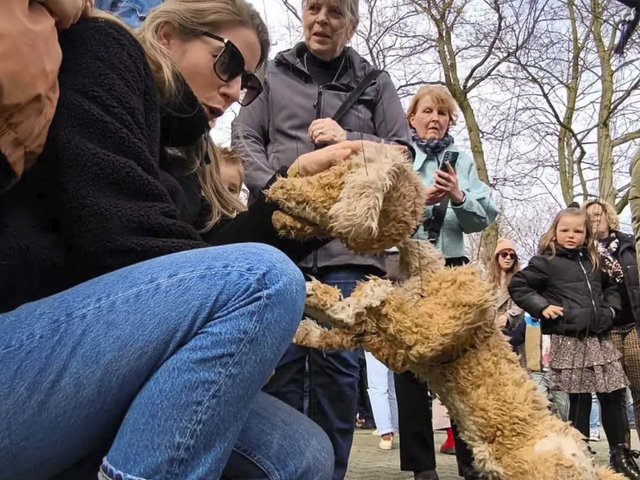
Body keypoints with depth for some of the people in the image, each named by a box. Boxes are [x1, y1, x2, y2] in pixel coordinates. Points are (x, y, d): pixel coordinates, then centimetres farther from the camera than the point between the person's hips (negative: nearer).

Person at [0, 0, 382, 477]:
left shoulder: (176, 150, 24)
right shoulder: (102, 55, 0)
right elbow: (119, 241, -14)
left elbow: (214, 255, 7)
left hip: (92, 366, 8)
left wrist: (298, 185, 3)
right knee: (263, 278, -23)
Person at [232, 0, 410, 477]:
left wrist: (349, 141, -4)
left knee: (337, 362, -2)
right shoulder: (274, 75, 17)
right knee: (282, 358, -2)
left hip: (349, 240, 0)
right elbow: (244, 139, 8)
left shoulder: (375, 83, 18)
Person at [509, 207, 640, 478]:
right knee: (579, 399, -2)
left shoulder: (592, 262, 16)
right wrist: (542, 307, -11)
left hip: (599, 338, 6)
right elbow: (517, 286, -2)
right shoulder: (546, 262, -2)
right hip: (569, 341, -6)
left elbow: (609, 287, 32)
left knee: (615, 395, 6)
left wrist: (611, 308, 14)